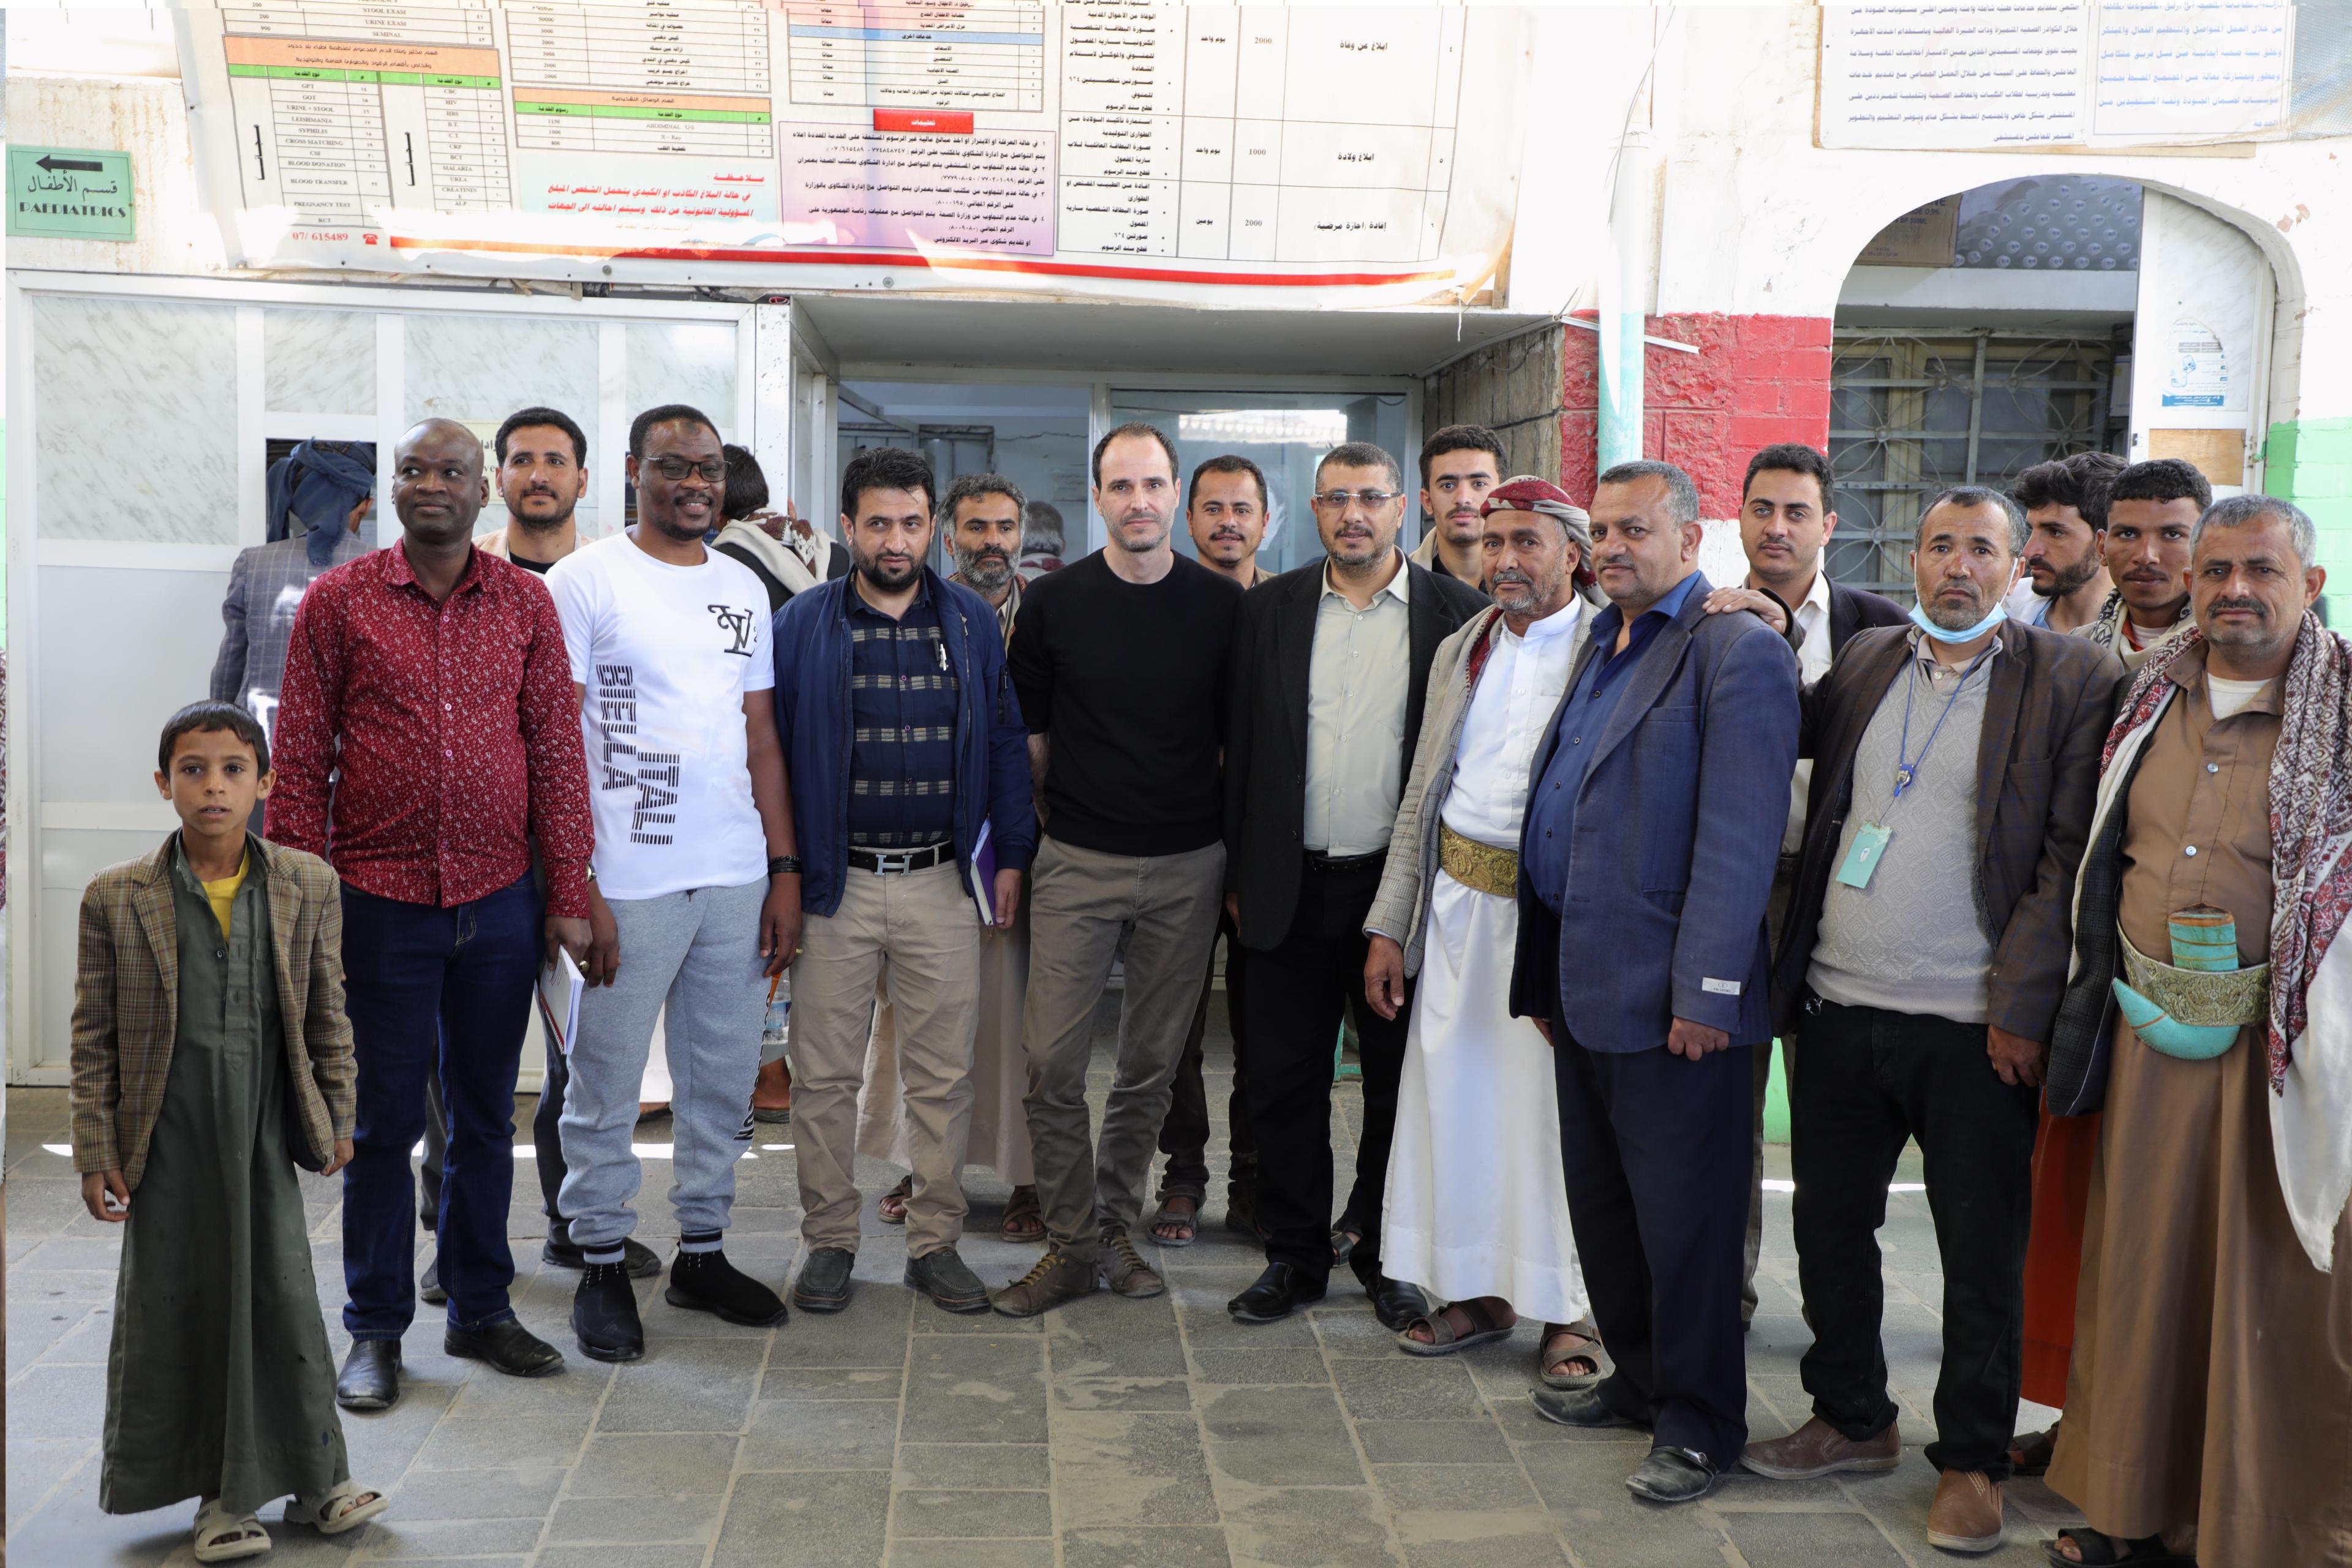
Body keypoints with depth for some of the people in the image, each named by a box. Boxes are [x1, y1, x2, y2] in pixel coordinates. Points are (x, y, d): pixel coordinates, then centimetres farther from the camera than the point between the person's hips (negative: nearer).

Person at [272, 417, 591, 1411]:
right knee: (384, 1121, 6)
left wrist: (568, 894, 1)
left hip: (500, 905, 2)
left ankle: (481, 1309, 27)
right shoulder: (337, 602, 0)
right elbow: (299, 761, 0)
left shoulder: (526, 604, 4)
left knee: (486, 1116, 12)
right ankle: (375, 1330, 21)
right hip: (382, 904, -2)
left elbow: (557, 751, 5)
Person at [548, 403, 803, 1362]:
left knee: (724, 1081, 12)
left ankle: (701, 1253, 26)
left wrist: (785, 870, 8)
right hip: (626, 881, -5)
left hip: (736, 880, 5)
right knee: (606, 1085, 4)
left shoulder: (744, 590, 13)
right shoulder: (583, 581, -3)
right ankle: (603, 1267, 18)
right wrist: (575, 886, -13)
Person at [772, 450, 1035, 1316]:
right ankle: (829, 1240, 20)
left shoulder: (972, 621, 6)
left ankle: (935, 1242, 18)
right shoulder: (802, 625, 2)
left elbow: (1005, 742, 10)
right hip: (834, 884, -1)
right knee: (827, 1075, 6)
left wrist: (1010, 854, 5)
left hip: (943, 883, 1)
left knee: (942, 1076, 6)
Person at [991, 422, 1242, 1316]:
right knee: (1053, 1063, -4)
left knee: (1151, 1064, 10)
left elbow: (1240, 737, 8)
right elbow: (1026, 732, 7)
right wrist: (1019, 843, 5)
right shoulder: (1054, 603, 0)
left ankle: (1114, 1227, 26)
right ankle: (1072, 1245, 10)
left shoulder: (1221, 606, 2)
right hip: (1078, 864, -1)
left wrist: (1241, 857, 5)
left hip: (1187, 868, 1)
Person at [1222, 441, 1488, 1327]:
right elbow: (1243, 748, 7)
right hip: (1293, 887, 2)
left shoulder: (1457, 614, -1)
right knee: (1283, 1082, 7)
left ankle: (1386, 1256, 25)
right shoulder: (1271, 611, 6)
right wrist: (1240, 877, 5)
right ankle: (1295, 1256, 22)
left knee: (1400, 1083, 9)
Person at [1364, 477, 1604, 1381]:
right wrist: (1388, 925, 12)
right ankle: (1476, 1291, 25)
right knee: (1453, 1101, 9)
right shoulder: (1460, 651, 13)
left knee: (1558, 1110, 2)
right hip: (1458, 904, 6)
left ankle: (1569, 1312, 18)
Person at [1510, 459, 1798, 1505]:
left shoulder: (1737, 653, -11)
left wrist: (1706, 989, -21)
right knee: (1601, 1208, 18)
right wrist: (1543, 974, 16)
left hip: (1668, 996, -9)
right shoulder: (1600, 646, 16)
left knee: (1683, 1217, 3)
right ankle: (1640, 1381, 35)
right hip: (1584, 984, 9)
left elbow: (1740, 836, -17)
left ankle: (1699, 1425, 18)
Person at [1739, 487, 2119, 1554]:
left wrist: (2020, 1012, -13)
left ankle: (1972, 1463, 24)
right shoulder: (1864, 662, 10)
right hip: (1839, 1012, 5)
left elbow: (2069, 859, -8)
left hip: (1972, 1028, -4)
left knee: (1983, 1259, 7)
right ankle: (1853, 1421, 34)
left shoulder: (2072, 681, -4)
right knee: (1829, 1228, 16)